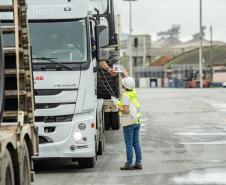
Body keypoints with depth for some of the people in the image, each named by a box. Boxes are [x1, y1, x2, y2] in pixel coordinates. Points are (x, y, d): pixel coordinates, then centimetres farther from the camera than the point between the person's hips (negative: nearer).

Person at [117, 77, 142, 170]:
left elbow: (126, 111, -23)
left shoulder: (126, 96, -16)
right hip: (137, 121, 8)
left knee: (129, 144, -3)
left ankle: (129, 164, -2)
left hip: (129, 122, -8)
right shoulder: (134, 92, 6)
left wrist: (118, 107, -8)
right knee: (136, 143, 9)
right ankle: (138, 163, 11)